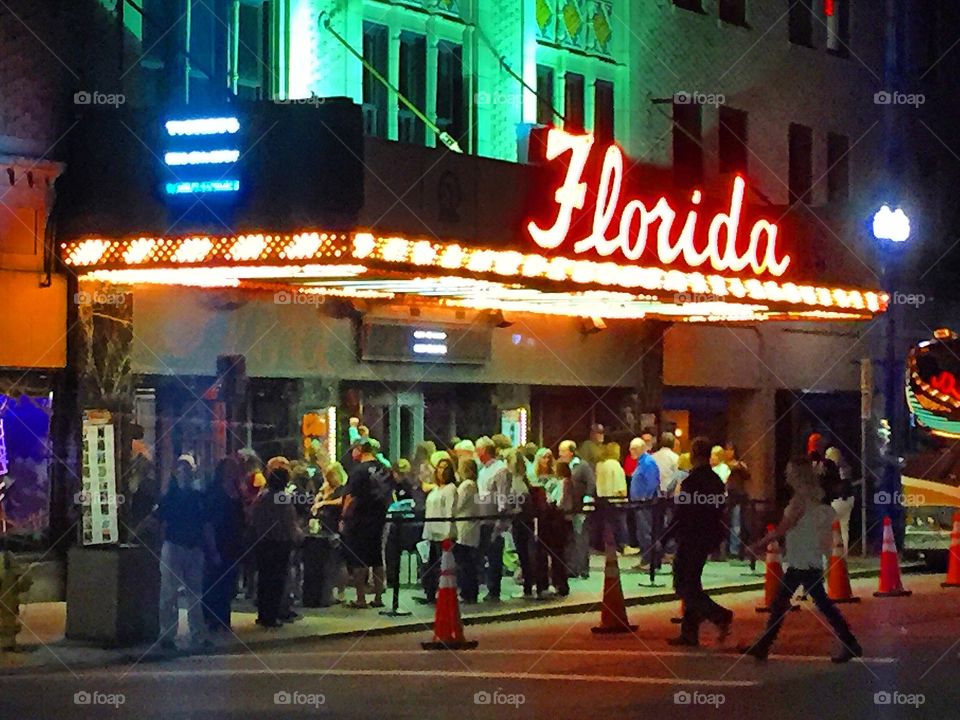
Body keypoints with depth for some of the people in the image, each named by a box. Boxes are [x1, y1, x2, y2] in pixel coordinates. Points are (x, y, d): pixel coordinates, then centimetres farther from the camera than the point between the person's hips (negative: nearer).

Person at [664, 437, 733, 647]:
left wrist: (663, 539, -11)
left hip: (690, 541, -9)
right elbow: (719, 513, 15)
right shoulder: (716, 481, 9)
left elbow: (680, 514, -19)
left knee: (684, 586, -3)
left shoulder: (691, 482, -18)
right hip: (707, 540, 9)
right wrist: (716, 540, 23)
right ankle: (689, 633, 15)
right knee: (691, 586, 14)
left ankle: (721, 616, -16)